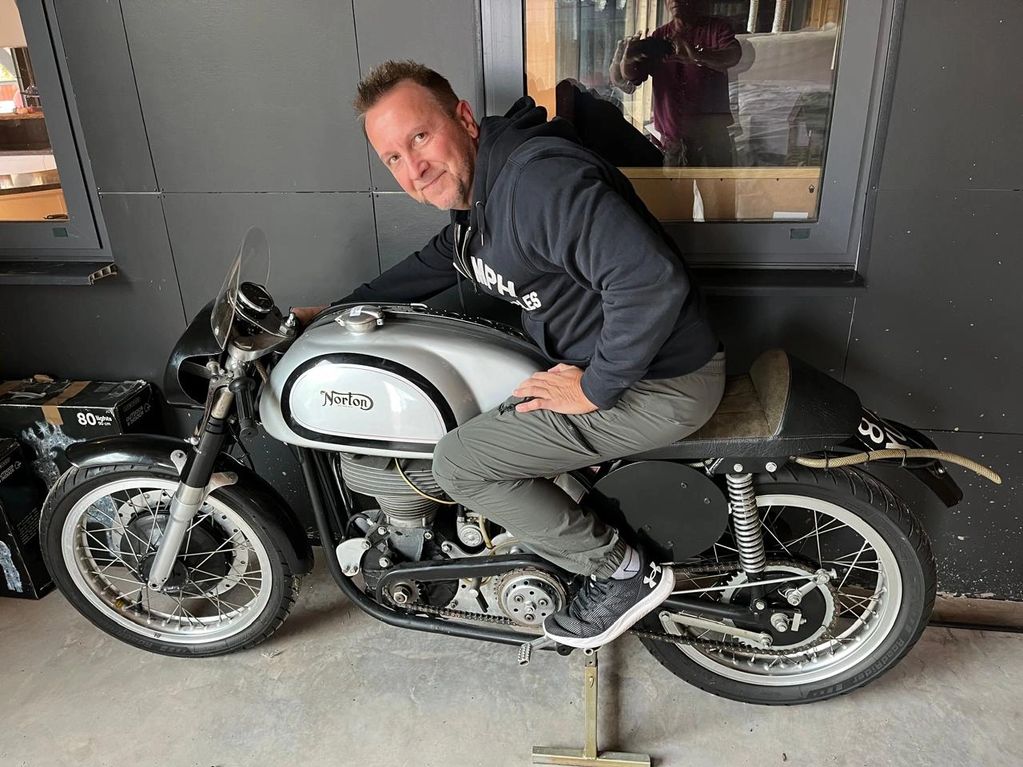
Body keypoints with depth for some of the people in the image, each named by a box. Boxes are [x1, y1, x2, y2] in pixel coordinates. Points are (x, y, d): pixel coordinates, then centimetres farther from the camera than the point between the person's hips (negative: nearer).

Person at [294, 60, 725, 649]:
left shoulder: (538, 179, -25)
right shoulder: (472, 188, 8)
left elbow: (653, 279, -34)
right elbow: (436, 264, 26)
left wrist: (595, 388, -24)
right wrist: (336, 311, 24)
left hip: (659, 384, -10)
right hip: (590, 358, 10)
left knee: (458, 464, -8)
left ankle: (624, 572, 4)